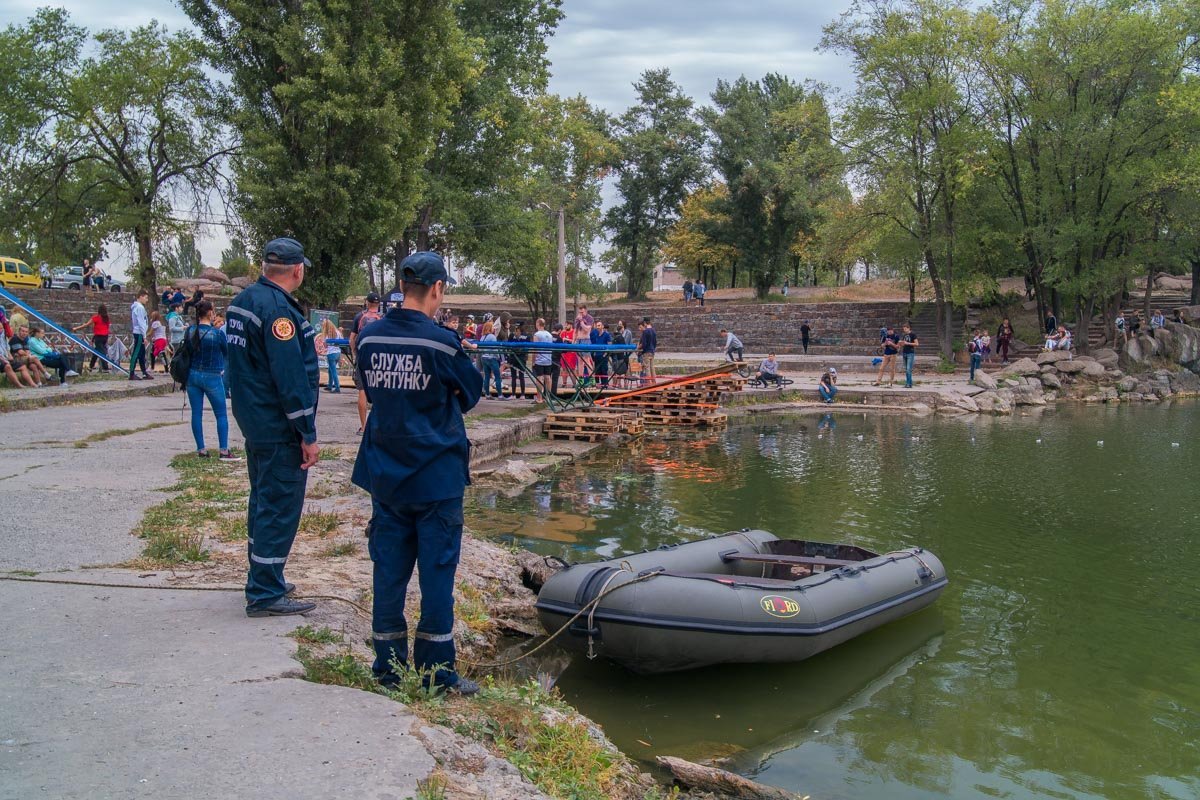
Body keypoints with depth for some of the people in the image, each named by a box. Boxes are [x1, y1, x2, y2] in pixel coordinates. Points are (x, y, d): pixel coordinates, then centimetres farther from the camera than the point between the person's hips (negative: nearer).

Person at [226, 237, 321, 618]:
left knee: (263, 501, 19)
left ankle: (264, 580, 32)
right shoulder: (278, 308, -21)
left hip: (254, 420, 10)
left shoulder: (243, 300, 10)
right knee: (280, 508, -2)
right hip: (279, 428, -10)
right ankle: (265, 595, 3)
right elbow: (291, 377, -23)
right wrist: (308, 435, -19)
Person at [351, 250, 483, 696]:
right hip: (436, 474, -5)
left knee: (389, 569, 10)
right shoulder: (441, 343, -14)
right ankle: (437, 673, 11)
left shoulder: (369, 339, 0)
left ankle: (389, 669, 18)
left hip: (385, 474, 5)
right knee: (437, 571, 4)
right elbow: (472, 394, 0)